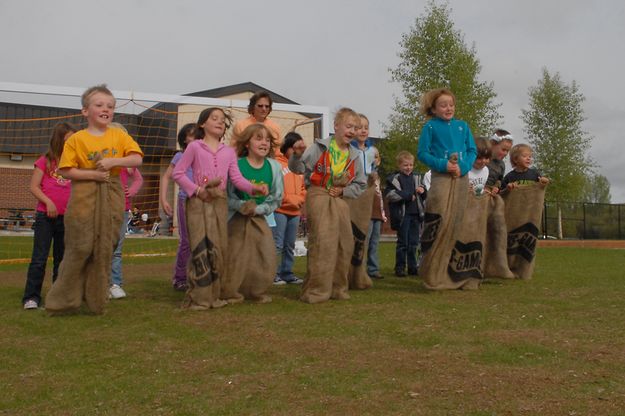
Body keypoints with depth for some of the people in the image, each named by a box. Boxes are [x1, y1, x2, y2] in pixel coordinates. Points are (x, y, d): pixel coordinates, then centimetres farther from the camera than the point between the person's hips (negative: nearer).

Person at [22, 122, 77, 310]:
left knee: (62, 259, 11)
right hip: (45, 216, -4)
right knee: (39, 258, -4)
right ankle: (31, 297, 1)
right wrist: (48, 202, -16)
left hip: (67, 217, 4)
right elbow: (34, 186, -4)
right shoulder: (45, 161, -1)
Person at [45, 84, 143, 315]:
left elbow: (137, 159, -2)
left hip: (112, 197, 2)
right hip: (84, 196, -2)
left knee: (104, 250, 5)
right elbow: (66, 171, -3)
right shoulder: (76, 139, 0)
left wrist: (113, 161, -15)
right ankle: (63, 300, 13)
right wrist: (92, 174, -15)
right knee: (80, 248, -1)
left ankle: (96, 301, 16)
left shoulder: (119, 135, 7)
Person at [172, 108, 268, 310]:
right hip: (198, 202, -4)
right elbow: (177, 173, 0)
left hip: (220, 202, 5)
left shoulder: (229, 151, 13)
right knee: (200, 249, -8)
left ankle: (213, 295, 16)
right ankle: (198, 298, -2)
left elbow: (237, 178, 4)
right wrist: (196, 189, -11)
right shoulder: (194, 146, 2)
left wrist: (254, 188, -14)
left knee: (218, 249, 6)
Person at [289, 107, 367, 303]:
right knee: (322, 243, -16)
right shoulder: (320, 147, -4)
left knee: (345, 245, 6)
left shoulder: (354, 156, 9)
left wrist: (343, 191, -3)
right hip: (318, 197, -6)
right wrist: (297, 155, -28)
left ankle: (337, 288, 20)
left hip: (340, 200, 6)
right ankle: (315, 291, -8)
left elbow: (360, 185, 14)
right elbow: (297, 168, -8)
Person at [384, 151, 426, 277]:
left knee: (413, 242, 11)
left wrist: (422, 191, 0)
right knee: (402, 242, 0)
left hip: (415, 214, 5)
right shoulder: (394, 178, -4)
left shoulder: (416, 177, 13)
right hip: (402, 214, -5)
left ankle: (413, 267, 20)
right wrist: (408, 195, -15)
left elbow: (423, 196, 24)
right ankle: (400, 267, 9)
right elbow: (389, 194, -17)